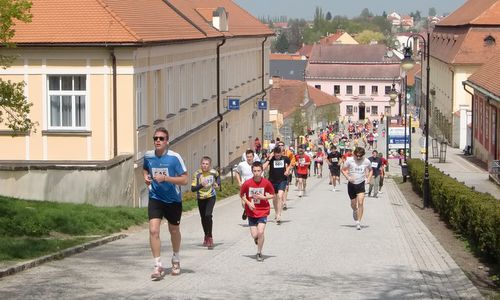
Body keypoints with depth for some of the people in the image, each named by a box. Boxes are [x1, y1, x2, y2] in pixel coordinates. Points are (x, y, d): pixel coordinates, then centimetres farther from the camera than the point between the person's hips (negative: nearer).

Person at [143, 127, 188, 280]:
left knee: (174, 230, 16)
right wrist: (146, 176, -4)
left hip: (173, 200, -1)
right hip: (155, 198, 1)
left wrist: (165, 178, -28)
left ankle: (176, 259, 41)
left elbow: (184, 180, -18)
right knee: (153, 230, -16)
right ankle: (158, 266, -12)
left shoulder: (174, 157, -17)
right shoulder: (148, 156, -6)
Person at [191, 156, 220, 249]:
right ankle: (206, 236, 35)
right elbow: (193, 188, -21)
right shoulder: (197, 174, -17)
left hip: (211, 197, -1)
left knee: (208, 215, -21)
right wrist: (201, 185, -36)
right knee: (203, 218, 13)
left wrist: (217, 183, -2)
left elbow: (218, 177, 15)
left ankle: (210, 237, -12)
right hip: (201, 198, 1)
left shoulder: (213, 172, -12)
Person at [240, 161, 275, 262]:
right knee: (254, 235, -2)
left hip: (263, 211, -1)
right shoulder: (247, 183, -11)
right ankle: (257, 239, 38)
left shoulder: (266, 183, -11)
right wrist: (248, 203, -12)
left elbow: (272, 195, 2)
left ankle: (259, 253, 5)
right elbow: (241, 195, 3)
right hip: (251, 212, 1)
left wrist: (263, 197, -16)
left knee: (260, 232, -15)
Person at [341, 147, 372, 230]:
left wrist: (369, 178, -3)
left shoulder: (366, 161, -6)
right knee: (353, 204, 11)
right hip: (351, 184, 1)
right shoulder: (349, 160, -10)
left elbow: (370, 170, 14)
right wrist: (348, 177, -15)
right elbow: (343, 169, 1)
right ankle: (355, 211, 47)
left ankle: (358, 222, -11)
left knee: (360, 203, -15)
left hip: (361, 184, -1)